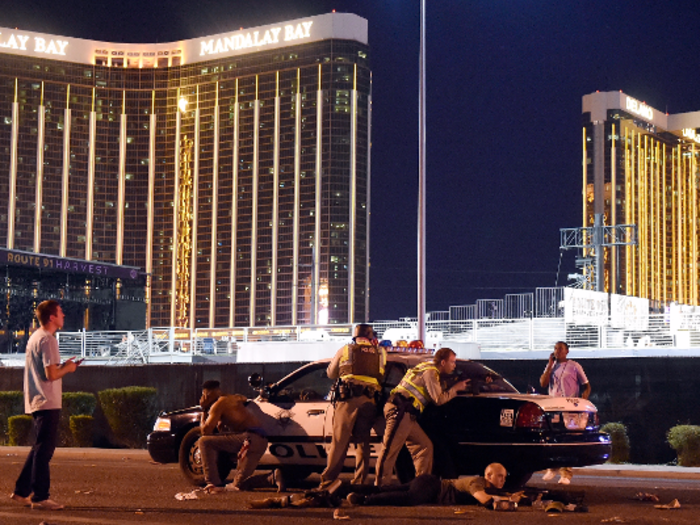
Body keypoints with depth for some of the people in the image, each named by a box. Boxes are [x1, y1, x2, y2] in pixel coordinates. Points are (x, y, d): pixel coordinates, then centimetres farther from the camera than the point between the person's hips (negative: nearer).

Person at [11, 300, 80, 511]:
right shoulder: (47, 340, -15)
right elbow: (51, 374, -21)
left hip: (36, 402, 10)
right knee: (44, 450, -5)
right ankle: (40, 497, -2)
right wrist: (67, 368, -4)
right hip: (48, 403, -10)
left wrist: (63, 365, 13)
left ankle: (21, 491, 19)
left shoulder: (35, 337, 16)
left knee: (40, 449, 16)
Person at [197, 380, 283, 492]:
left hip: (249, 439, -9)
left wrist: (204, 411, 7)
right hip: (261, 442, 9)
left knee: (204, 441, -8)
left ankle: (214, 483, -10)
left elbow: (206, 431, -4)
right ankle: (273, 477, -1)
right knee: (239, 484, 15)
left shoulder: (219, 404, -3)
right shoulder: (231, 399, 25)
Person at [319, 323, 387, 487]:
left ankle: (328, 479, -1)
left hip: (348, 399, -1)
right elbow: (383, 378, 14)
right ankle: (360, 480, 6)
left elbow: (331, 373, 21)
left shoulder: (345, 350, 12)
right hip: (369, 400, 1)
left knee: (339, 440, 0)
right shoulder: (380, 352, 15)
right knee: (363, 441, 9)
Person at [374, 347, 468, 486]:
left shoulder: (430, 370, 22)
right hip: (399, 411, -10)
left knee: (425, 446, 10)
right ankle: (381, 485, -10)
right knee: (390, 451, -10)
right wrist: (455, 388, 2)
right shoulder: (430, 372, -8)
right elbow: (439, 399, -11)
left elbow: (437, 393, 29)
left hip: (408, 416, 10)